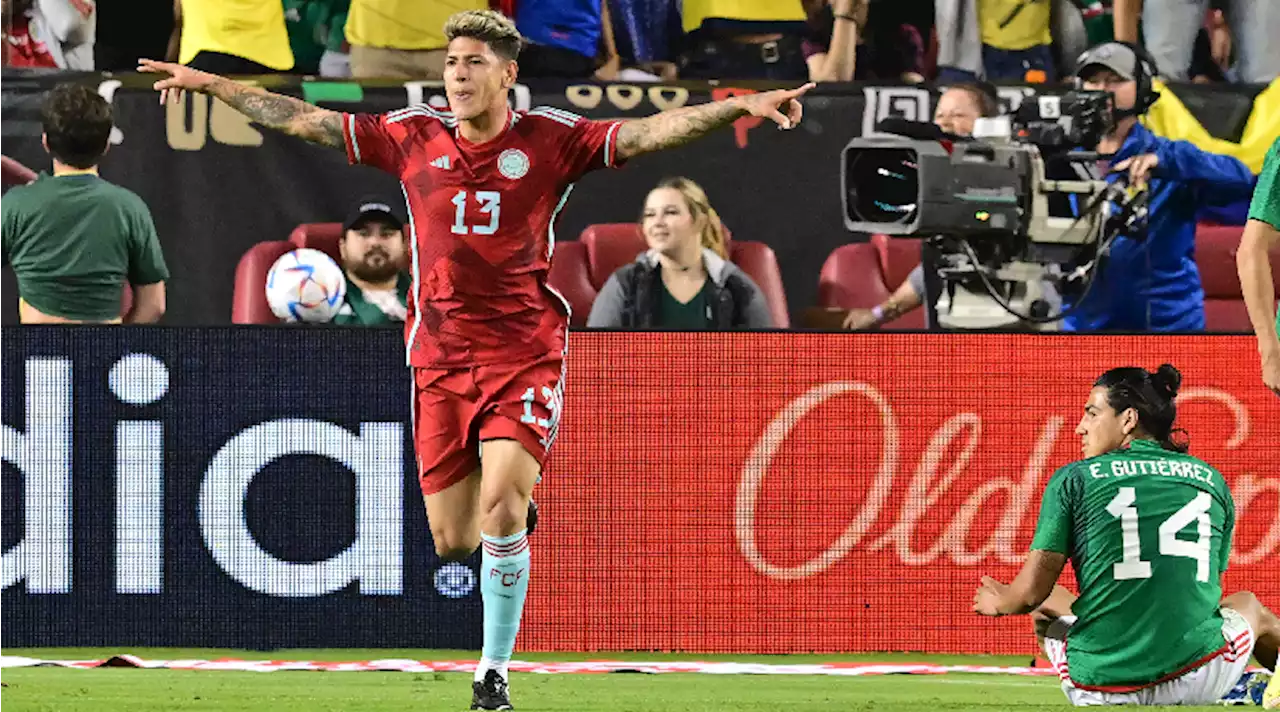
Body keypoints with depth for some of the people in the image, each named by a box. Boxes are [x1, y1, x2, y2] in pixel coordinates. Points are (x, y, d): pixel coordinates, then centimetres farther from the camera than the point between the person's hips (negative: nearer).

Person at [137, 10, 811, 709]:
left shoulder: (550, 140, -2)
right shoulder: (413, 138, 5)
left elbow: (650, 132, -10)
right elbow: (304, 120, 10)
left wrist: (742, 105, -22)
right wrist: (211, 83, 11)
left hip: (524, 356, -3)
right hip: (439, 359, 3)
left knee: (500, 510, -19)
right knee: (451, 541, 2)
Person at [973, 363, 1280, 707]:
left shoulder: (1073, 479, 0)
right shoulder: (1211, 479, 10)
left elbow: (1032, 591, -3)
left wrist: (999, 603, 21)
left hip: (1099, 691, -2)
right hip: (1196, 684, 2)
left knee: (1047, 604, 32)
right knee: (1248, 605, 36)